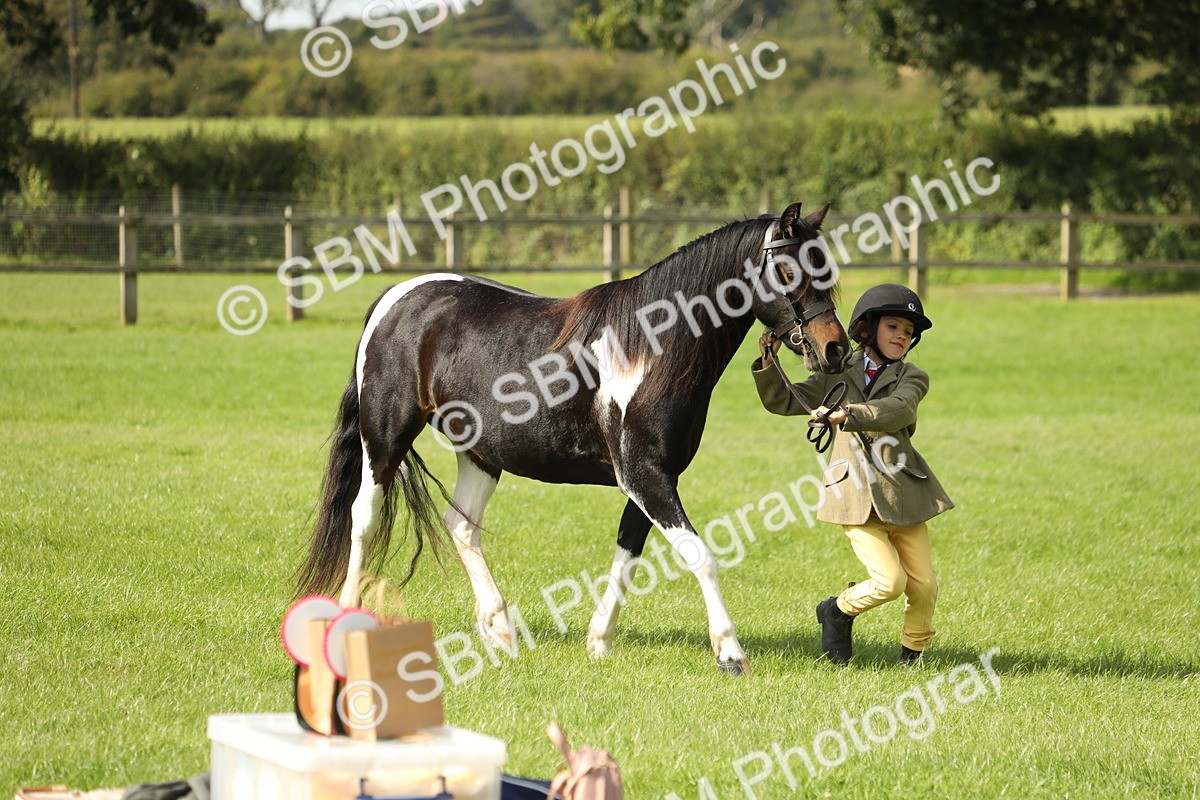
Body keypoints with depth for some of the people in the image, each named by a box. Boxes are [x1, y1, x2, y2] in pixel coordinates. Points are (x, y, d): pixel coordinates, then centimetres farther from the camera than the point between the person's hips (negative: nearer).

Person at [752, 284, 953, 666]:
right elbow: (782, 401, 10)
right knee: (889, 581, -13)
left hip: (901, 491, 1)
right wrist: (769, 362, -7)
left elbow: (897, 410, -20)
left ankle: (912, 655, 25)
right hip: (856, 496, -1)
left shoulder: (911, 378, 3)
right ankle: (837, 612, 15)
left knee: (924, 584, 1)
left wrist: (848, 415, -36)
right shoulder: (838, 376, 10)